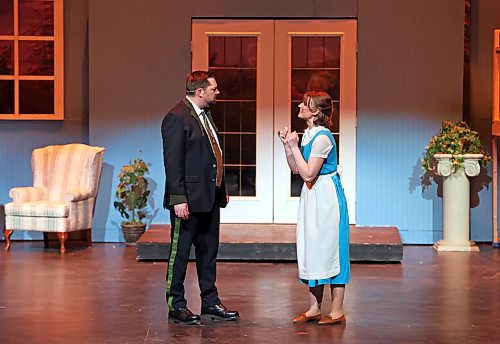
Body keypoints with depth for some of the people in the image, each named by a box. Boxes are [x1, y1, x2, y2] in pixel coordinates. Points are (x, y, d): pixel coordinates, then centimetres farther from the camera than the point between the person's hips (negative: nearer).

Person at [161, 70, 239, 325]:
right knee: (180, 252, 1)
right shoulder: (177, 118, -15)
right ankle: (176, 306, 9)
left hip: (210, 197, 9)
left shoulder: (205, 114, 14)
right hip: (189, 199, -9)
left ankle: (210, 302, 24)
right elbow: (173, 162, -18)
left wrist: (222, 189, 18)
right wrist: (178, 199, -22)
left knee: (208, 251, 15)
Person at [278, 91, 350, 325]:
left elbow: (308, 174, -20)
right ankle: (314, 308, 19)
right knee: (311, 250, 12)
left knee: (329, 249, -3)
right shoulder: (308, 134, 10)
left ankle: (337, 311, 5)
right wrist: (287, 145, 4)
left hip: (326, 197, -10)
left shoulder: (322, 137, -18)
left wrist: (295, 146, -16)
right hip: (311, 196, 10)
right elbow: (296, 169, 14)